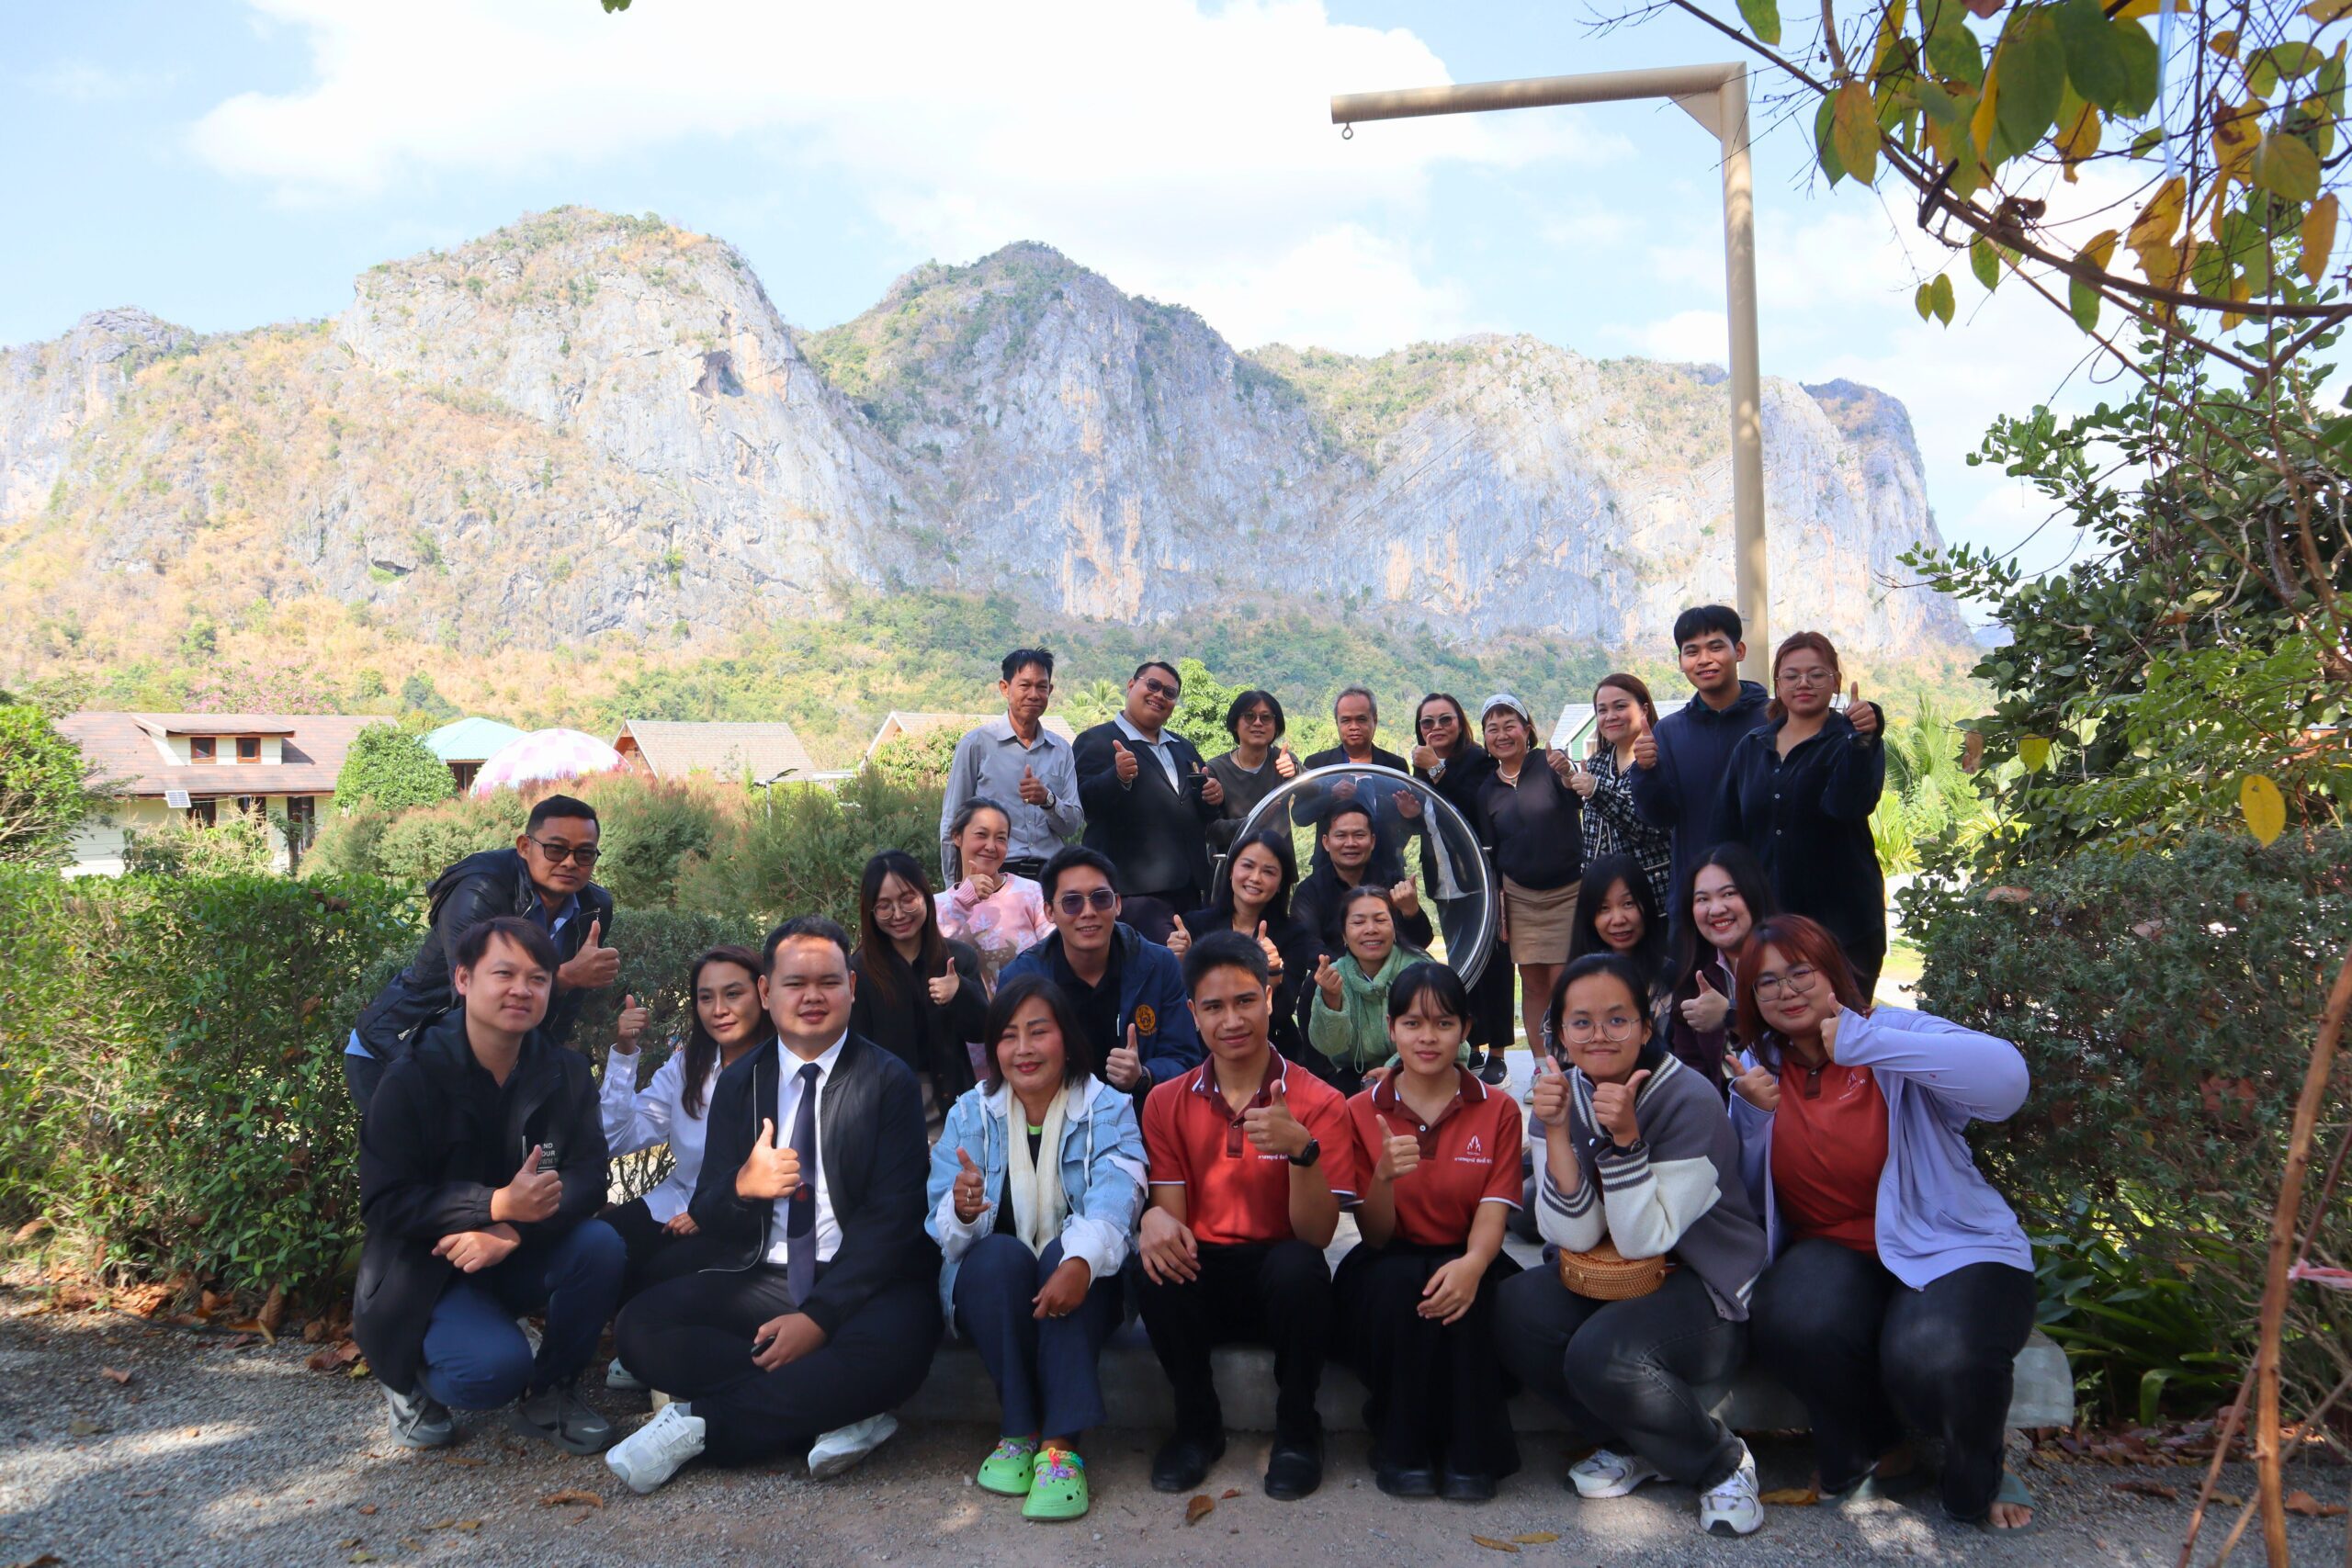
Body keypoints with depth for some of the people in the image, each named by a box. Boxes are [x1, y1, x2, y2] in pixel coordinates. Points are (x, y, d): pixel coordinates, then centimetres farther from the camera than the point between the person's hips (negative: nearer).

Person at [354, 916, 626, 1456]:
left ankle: (550, 1393, -2)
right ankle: (413, 1374, 9)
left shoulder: (566, 1072, -4)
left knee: (602, 1246, -26)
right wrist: (498, 1204, -31)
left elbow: (587, 1176, -10)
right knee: (495, 1367, -29)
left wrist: (511, 1233, -29)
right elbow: (385, 1203, -17)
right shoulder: (412, 1079, -14)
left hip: (522, 1258, 4)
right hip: (426, 1269, -3)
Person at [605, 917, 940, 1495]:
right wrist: (742, 1187, -19)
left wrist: (819, 1316, -20)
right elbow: (706, 1213, 7)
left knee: (893, 1348, -35)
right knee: (639, 1327, -20)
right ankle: (836, 1414, -19)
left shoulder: (889, 1081, -3)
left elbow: (892, 1215, -9)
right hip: (763, 1280, 4)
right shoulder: (738, 1083, 10)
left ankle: (699, 1423, -17)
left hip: (861, 1284, -4)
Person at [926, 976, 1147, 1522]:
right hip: (990, 1288, 1)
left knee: (1065, 1252, -31)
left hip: (1081, 1286, -1)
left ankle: (1062, 1443, -32)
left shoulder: (1109, 1111, -3)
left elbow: (1113, 1200, -23)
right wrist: (963, 1212, -35)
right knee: (1000, 1254, -30)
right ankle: (1020, 1430, -21)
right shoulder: (970, 1113, 2)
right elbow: (943, 1228, -9)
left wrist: (1081, 1261, -44)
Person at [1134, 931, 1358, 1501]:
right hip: (1199, 1279, 2)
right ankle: (1198, 1423, -4)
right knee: (1152, 1262, -29)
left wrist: (1302, 1150, -35)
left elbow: (1317, 1234, -15)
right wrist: (1156, 1219, -29)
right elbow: (1170, 1210, -3)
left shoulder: (1318, 1103, -8)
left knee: (1299, 1264, -34)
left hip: (1276, 1282, -2)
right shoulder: (1166, 1103, 1)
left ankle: (1297, 1428, -7)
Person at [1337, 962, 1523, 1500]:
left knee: (1466, 1294, -34)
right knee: (1398, 1283, -34)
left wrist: (1472, 1264, -35)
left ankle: (1470, 1454, -16)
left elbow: (1492, 1214, -11)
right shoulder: (1362, 1112, -1)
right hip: (1388, 1270, 0)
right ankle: (1403, 1450, -16)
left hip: (1462, 1261, 0)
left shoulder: (1497, 1111, 1)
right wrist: (1385, 1176, -28)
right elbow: (1374, 1236, -5)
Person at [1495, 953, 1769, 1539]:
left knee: (1602, 1355, -31)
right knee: (1515, 1311, -23)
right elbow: (1573, 1237, -13)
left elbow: (1645, 1240, -21)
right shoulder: (1565, 1093, -5)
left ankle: (1722, 1461, 0)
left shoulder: (1689, 1101, -19)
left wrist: (1625, 1137, -33)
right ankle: (1630, 1446, 4)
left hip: (1707, 1288, -5)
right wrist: (1555, 1130, -25)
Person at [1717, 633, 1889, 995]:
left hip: (1841, 919, -4)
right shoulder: (1751, 747, 11)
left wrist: (1860, 739, -36)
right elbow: (1732, 830, 14)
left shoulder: (1852, 742, -2)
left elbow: (1850, 803, -23)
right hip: (1765, 920, 4)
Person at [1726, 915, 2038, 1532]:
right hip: (1835, 1253, 3)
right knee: (1792, 1324, -31)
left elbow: (2006, 1079, -29)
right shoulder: (1759, 1067, 8)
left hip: (1949, 1249, -3)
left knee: (1931, 1359, -34)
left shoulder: (1893, 1034, -8)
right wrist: (1754, 1115, -11)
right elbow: (1745, 1197, 8)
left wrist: (1861, 1043, -32)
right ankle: (1864, 1453, 5)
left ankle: (1977, 1476, 6)